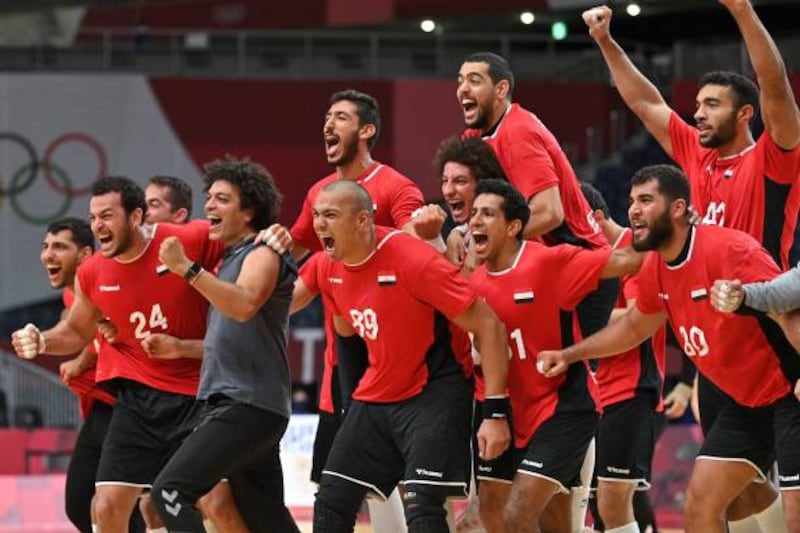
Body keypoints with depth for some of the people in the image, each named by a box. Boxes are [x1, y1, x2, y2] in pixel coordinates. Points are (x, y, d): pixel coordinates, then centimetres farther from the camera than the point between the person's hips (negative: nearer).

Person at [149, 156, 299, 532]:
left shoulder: (262, 255, -8)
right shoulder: (230, 258, 19)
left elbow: (244, 304, -29)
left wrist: (187, 269, -33)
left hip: (248, 406, -10)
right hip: (229, 402, 10)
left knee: (171, 491, -18)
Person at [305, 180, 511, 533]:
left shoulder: (414, 260, -23)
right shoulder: (329, 268, -2)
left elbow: (489, 326, -20)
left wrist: (496, 412, -22)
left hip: (435, 394, -8)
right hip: (376, 396, 8)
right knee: (330, 503, 6)